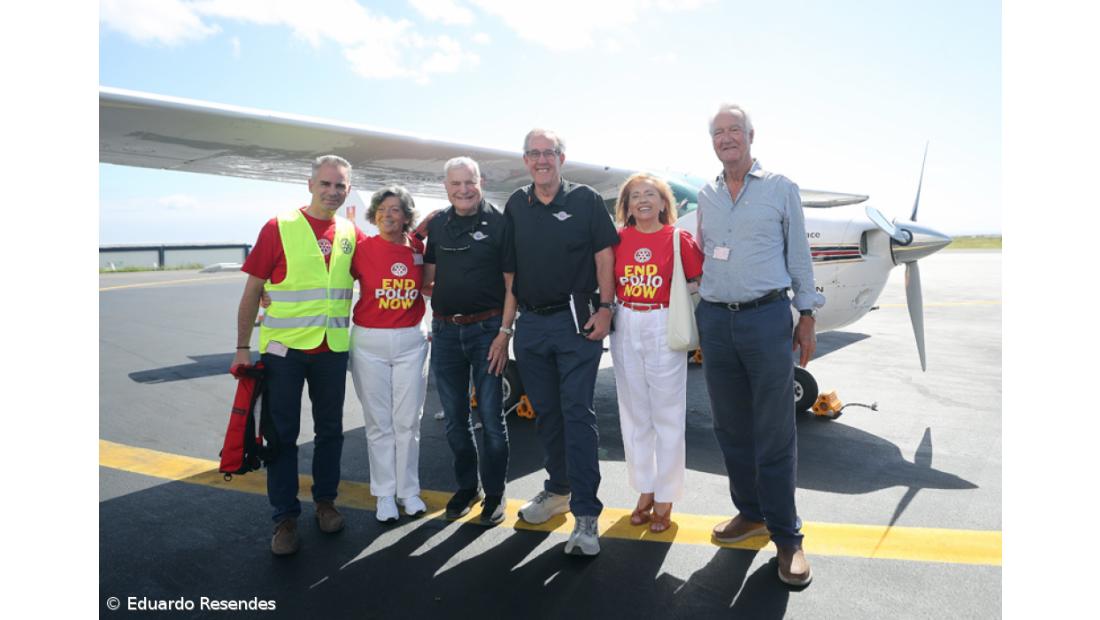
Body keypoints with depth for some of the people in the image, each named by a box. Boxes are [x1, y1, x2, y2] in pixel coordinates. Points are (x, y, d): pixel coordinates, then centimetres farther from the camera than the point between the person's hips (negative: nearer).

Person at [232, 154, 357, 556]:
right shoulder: (279, 228, -5)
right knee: (282, 433, 5)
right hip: (284, 347, -3)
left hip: (333, 349, 3)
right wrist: (242, 347, -5)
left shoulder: (351, 234, 4)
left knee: (330, 430, 13)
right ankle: (285, 517, 17)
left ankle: (325, 500, 30)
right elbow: (252, 290, -3)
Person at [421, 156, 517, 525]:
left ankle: (494, 493, 18)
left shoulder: (498, 224, -4)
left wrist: (504, 332, -12)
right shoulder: (436, 224, 9)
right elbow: (428, 277, 16)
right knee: (454, 418, 12)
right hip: (445, 329, 4)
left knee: (491, 416, 2)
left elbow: (511, 283, -5)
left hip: (486, 328, -4)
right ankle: (466, 487, 29)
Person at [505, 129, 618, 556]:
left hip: (576, 321, -4)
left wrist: (604, 309, -11)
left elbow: (604, 256, -2)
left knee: (577, 413, -6)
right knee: (545, 412, 13)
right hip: (530, 324, 5)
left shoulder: (586, 200, 0)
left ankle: (585, 513, -1)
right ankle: (559, 489, 31)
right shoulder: (515, 206, 11)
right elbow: (506, 265, 16)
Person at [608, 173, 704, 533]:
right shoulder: (619, 239, 4)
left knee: (667, 415, 5)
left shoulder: (678, 238, -3)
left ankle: (665, 500, 20)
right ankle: (645, 491, 29)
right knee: (634, 415, 12)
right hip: (626, 330, 3)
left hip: (664, 330, -3)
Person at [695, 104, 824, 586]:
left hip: (767, 316, -4)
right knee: (731, 428, 10)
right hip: (715, 320, 4)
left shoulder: (780, 188, 4)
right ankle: (750, 513, 26)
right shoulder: (706, 196, 13)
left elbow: (799, 256, 4)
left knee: (774, 434, -2)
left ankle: (786, 536, 10)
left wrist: (807, 317, 1)